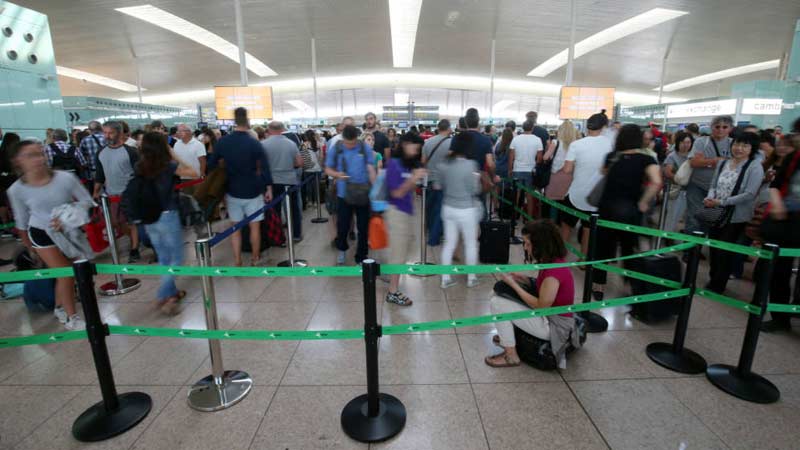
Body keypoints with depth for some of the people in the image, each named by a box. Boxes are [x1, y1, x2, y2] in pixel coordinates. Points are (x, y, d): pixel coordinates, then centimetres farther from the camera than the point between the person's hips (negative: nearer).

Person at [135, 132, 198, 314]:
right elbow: (194, 173, -5)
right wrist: (175, 155, -2)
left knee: (163, 259, 18)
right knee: (176, 259, 7)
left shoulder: (140, 167, -1)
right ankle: (163, 296, 0)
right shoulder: (168, 166, -16)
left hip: (149, 219, 6)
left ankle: (171, 292, 30)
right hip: (167, 217, -6)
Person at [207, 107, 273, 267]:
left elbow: (211, 165, 5)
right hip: (252, 191, -3)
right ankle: (255, 258, 23)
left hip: (232, 191, 3)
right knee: (254, 226, 10)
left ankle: (237, 261, 15)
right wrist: (269, 188, -2)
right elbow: (265, 168, -11)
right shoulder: (254, 143, -11)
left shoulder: (222, 141, -1)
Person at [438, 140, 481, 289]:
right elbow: (475, 190, -13)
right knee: (471, 244, 12)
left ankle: (445, 278, 16)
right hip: (466, 210, -4)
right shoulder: (470, 165, -16)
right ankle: (471, 278, 23)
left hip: (448, 208, 5)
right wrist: (477, 178, 5)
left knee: (449, 243, 11)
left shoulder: (444, 164, -1)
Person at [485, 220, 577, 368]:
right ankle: (508, 336, 22)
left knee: (496, 303, -15)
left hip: (554, 326, -9)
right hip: (550, 315, 9)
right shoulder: (554, 261, 0)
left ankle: (510, 356, -1)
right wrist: (521, 277, -5)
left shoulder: (554, 270, -28)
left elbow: (541, 306, -22)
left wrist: (513, 284, -17)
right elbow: (541, 288, 9)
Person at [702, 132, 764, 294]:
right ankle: (713, 279, 31)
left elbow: (749, 194, -17)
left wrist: (721, 202, -22)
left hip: (736, 218, -5)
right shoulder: (722, 162, 6)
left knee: (724, 251, 3)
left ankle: (717, 286, 19)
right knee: (713, 249, 13)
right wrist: (710, 198, -13)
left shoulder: (755, 167, -10)